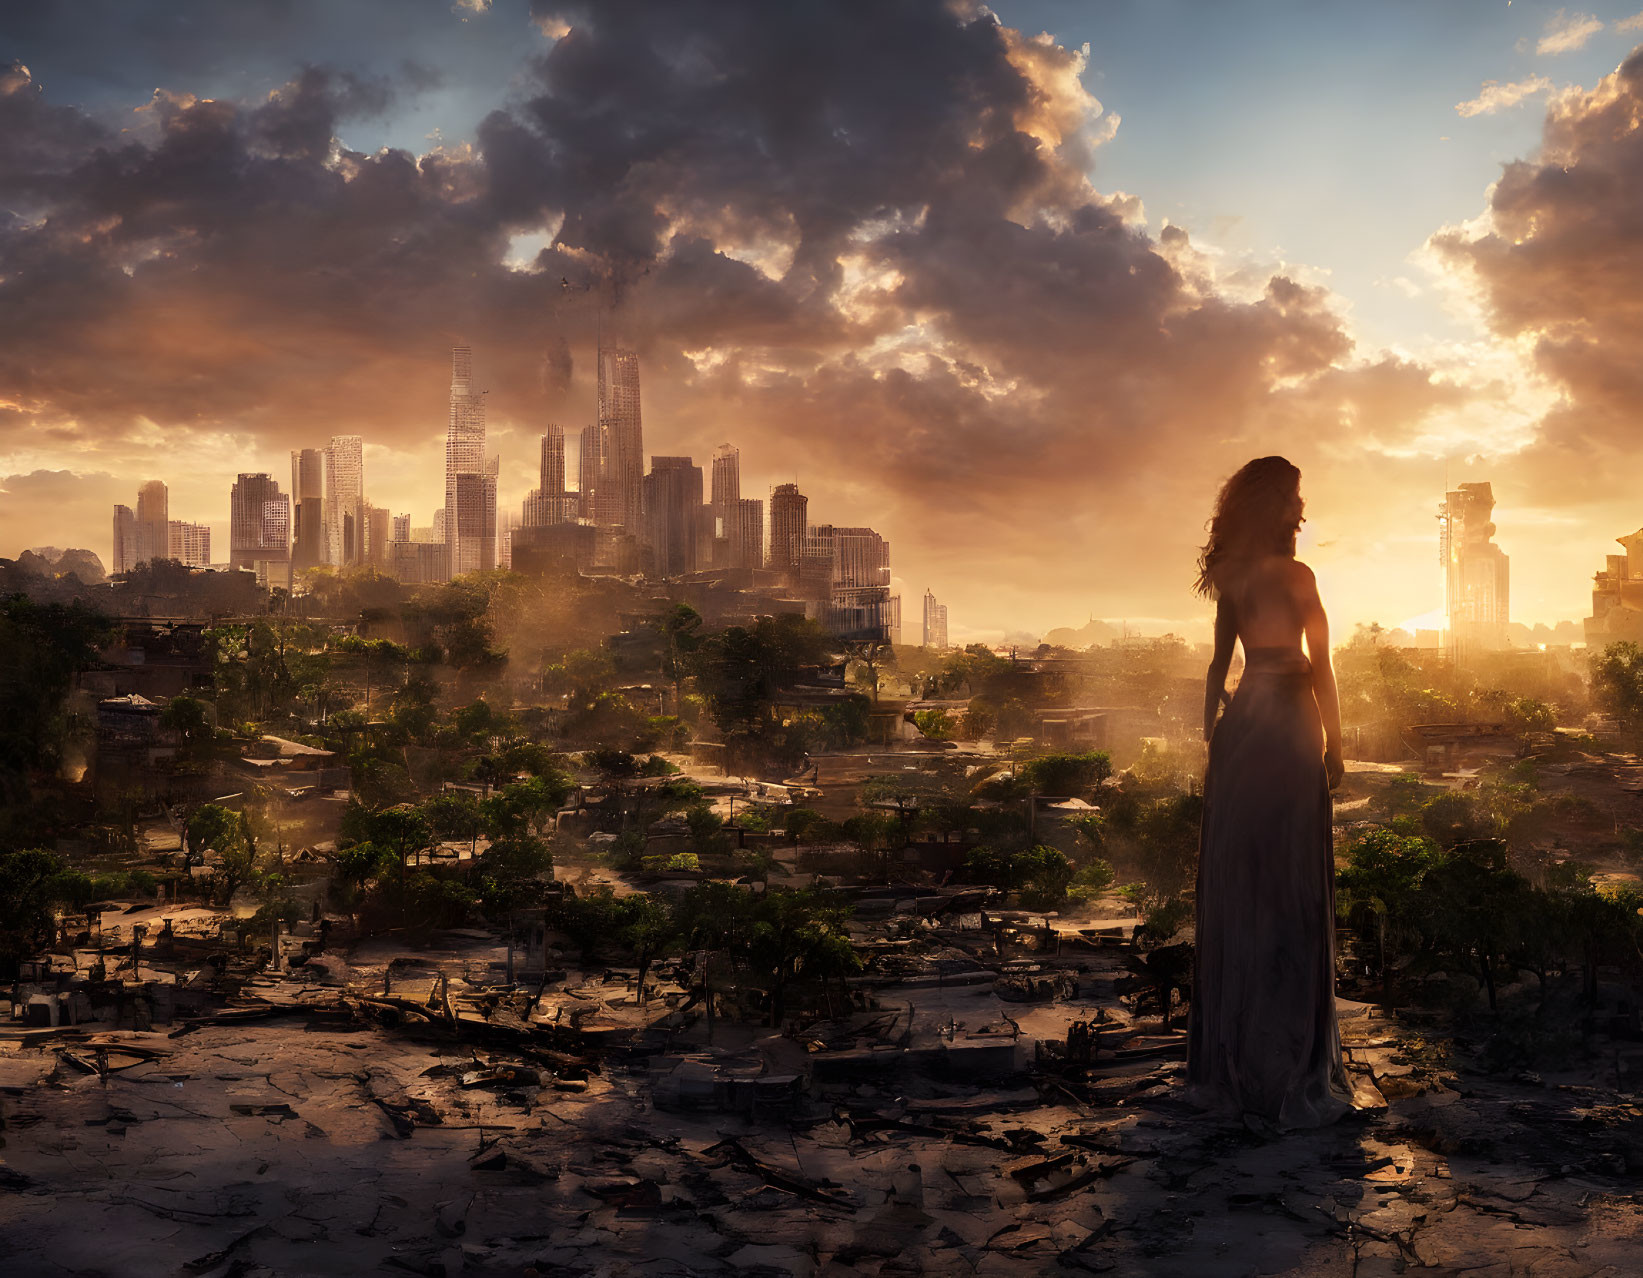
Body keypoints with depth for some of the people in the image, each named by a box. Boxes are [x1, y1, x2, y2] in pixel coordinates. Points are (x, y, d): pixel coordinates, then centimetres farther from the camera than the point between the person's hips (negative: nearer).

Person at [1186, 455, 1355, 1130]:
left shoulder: (1231, 576, 9)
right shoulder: (1293, 575, -12)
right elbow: (1320, 666, -9)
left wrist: (1210, 734, 16)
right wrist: (1334, 744, -1)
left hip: (1240, 728, 7)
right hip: (1286, 729, -7)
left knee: (1235, 885, 11)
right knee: (1288, 890, -1)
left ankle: (1228, 1055, 21)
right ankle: (1286, 1066, 5)